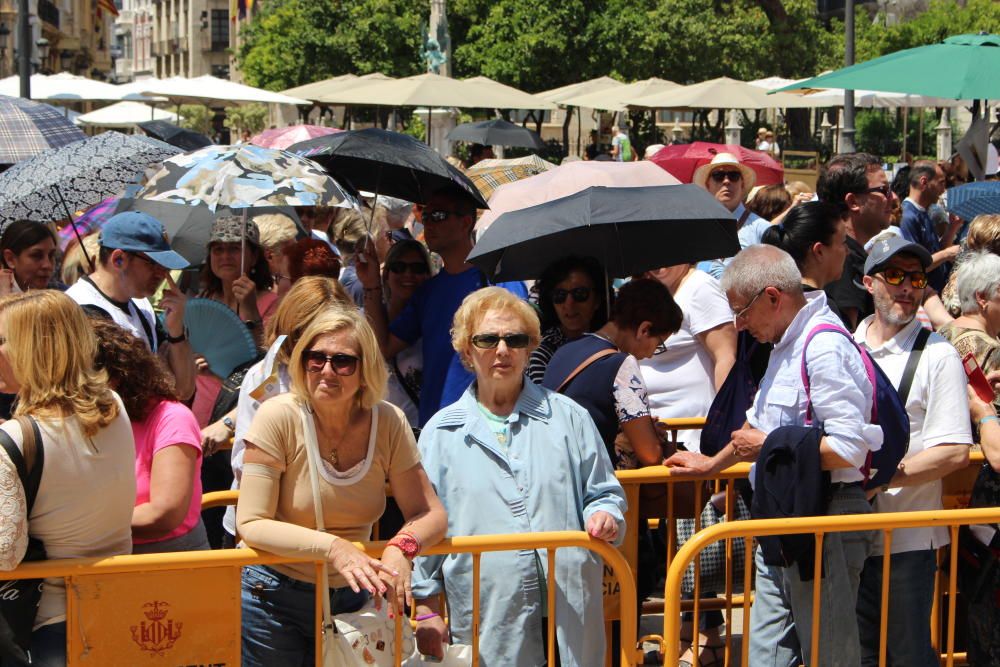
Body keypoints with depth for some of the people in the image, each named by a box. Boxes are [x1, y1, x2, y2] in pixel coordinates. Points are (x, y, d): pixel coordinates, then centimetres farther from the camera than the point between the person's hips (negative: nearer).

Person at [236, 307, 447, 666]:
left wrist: (402, 546, -28)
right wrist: (331, 546, -33)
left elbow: (430, 513, -5)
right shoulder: (280, 417, -17)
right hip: (276, 598, -3)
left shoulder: (388, 422, -7)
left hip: (351, 597, 3)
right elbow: (250, 524, -19)